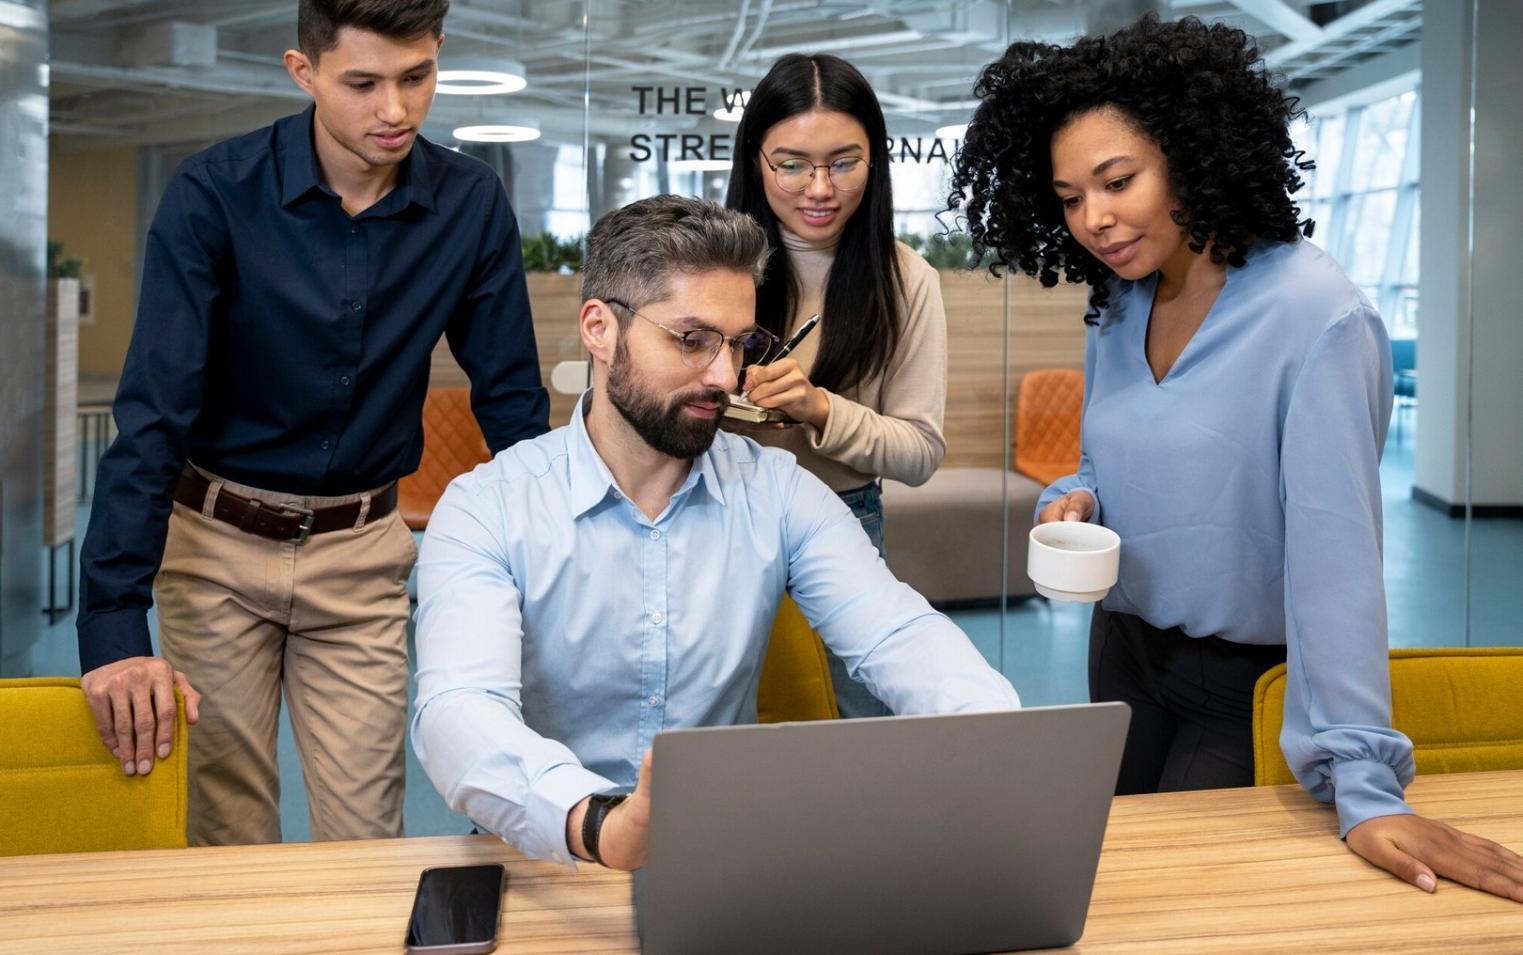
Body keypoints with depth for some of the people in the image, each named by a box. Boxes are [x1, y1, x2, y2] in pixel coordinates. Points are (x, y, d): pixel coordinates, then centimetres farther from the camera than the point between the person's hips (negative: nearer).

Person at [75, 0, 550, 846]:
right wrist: (114, 623, -28)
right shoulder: (214, 193, -16)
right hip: (216, 541, -1)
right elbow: (152, 410, -20)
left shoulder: (472, 205, -8)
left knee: (364, 837, 3)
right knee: (228, 836, 8)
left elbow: (510, 398, -1)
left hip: (362, 552, 2)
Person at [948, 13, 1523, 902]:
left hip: (1254, 678, -6)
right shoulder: (1116, 311, -1)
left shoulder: (1315, 318, -23)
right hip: (1126, 653, 6)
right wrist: (1075, 498, -10)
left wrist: (1361, 786, -31)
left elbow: (1333, 548, -28)